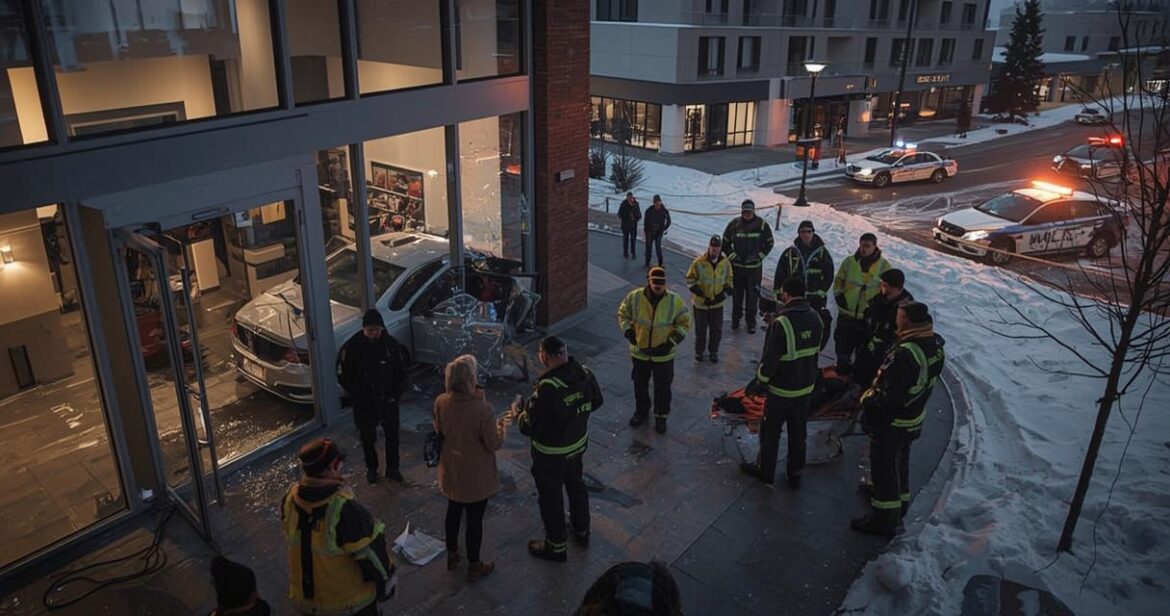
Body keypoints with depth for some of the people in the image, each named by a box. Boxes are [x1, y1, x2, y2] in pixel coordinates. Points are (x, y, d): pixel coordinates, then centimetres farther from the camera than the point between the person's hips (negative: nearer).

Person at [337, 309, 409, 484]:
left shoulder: (391, 343, -9)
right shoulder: (352, 346, -14)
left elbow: (401, 372, 0)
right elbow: (343, 376, -6)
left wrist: (396, 394, -8)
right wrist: (358, 395, -10)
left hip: (388, 400, 1)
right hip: (364, 403, -1)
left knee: (392, 435, 12)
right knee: (367, 437, 14)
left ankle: (392, 468, 31)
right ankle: (371, 468, 35)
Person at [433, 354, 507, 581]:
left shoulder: (441, 402, -15)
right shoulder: (482, 409, -32)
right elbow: (494, 444, -20)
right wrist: (501, 427, 0)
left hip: (451, 472, 5)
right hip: (476, 477, -5)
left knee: (453, 512, 26)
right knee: (474, 520, 14)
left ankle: (452, 556, 46)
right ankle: (474, 567, 33)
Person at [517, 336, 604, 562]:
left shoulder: (546, 389, -35)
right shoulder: (585, 374, -13)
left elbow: (530, 427, -28)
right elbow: (596, 402, 4)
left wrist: (520, 417, -7)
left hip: (551, 453, -7)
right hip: (578, 443, 7)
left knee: (550, 497, 14)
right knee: (576, 485, 28)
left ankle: (556, 546, 33)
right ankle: (582, 531, 48)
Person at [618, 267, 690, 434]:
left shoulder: (674, 300, -15)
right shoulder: (634, 297, -14)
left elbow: (685, 322, -4)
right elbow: (622, 314, 3)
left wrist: (672, 342, -14)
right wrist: (628, 332, -11)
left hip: (664, 355, -1)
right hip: (639, 352, 1)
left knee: (662, 388, 13)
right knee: (640, 385, 20)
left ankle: (661, 417, 36)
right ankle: (641, 411, 45)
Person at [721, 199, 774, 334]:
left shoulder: (762, 225, -5)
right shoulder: (734, 225, -4)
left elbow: (769, 244, 6)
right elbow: (725, 244, 7)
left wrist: (759, 256, -4)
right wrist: (732, 256, -4)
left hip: (755, 267, -1)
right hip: (737, 266, 1)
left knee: (753, 295, 2)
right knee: (737, 294, 10)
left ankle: (751, 321, 13)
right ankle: (736, 318, 25)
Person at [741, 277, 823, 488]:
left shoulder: (781, 323, -26)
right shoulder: (815, 318, -3)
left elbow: (770, 359, -22)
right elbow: (815, 351, 9)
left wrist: (759, 382, -7)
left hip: (782, 389, -6)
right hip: (806, 387, 6)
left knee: (770, 431, 13)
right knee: (798, 432, 18)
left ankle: (765, 470, 29)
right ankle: (796, 474, 30)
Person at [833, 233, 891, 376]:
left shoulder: (884, 265, -6)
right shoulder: (849, 261, -1)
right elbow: (838, 281, 10)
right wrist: (839, 296, -2)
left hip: (869, 317, -2)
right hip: (847, 314, 2)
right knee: (843, 348, 11)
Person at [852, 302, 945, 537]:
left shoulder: (905, 355, -34)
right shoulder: (935, 346, -5)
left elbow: (888, 395, -30)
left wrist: (867, 398, -12)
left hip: (891, 422, -9)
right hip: (914, 419, 9)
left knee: (884, 467, 7)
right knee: (900, 462, 27)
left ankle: (884, 519, 19)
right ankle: (899, 504, 46)